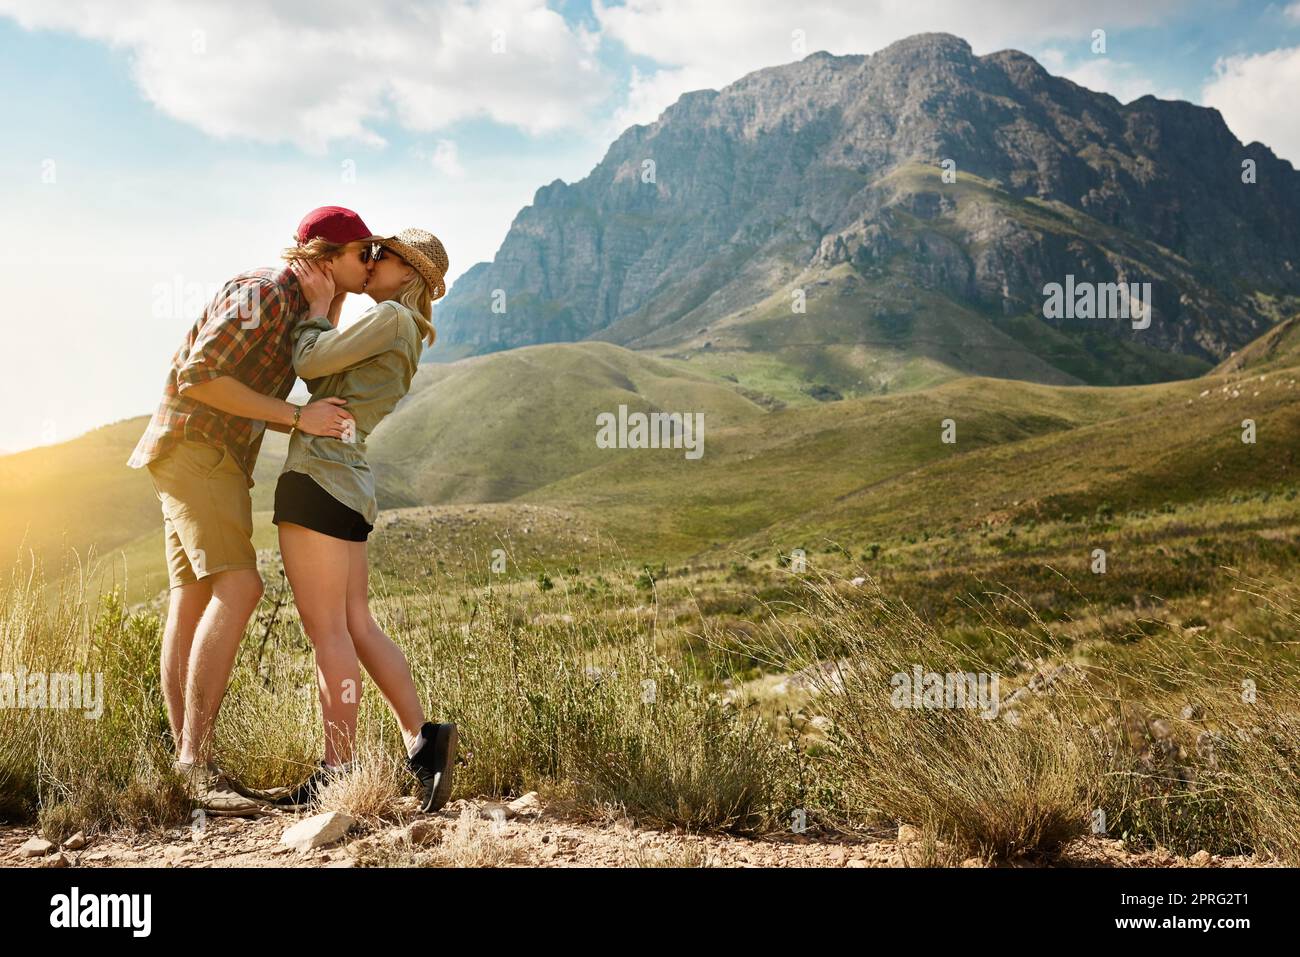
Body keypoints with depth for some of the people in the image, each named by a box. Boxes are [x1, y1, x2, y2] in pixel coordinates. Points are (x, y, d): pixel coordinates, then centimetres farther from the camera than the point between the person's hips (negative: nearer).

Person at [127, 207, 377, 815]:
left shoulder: (295, 309, 17)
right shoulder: (260, 293, -14)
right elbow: (197, 377, -21)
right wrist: (296, 417, -21)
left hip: (219, 462, 10)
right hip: (192, 446, -10)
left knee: (193, 605, 2)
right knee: (238, 590, -21)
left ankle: (191, 766, 0)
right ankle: (196, 758, -22)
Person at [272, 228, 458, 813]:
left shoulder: (390, 316, -6)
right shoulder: (404, 341, 21)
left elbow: (308, 362, -9)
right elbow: (320, 378, 23)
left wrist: (317, 305, 5)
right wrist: (326, 304, 17)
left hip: (317, 476, -9)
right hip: (347, 485, 9)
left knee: (327, 630, -5)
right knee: (357, 628, 8)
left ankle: (337, 773, 0)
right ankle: (422, 740, 3)